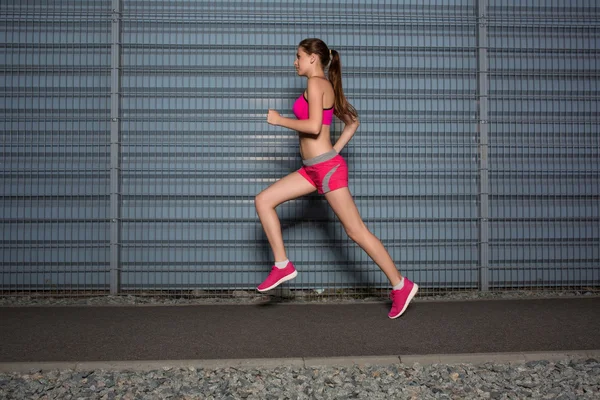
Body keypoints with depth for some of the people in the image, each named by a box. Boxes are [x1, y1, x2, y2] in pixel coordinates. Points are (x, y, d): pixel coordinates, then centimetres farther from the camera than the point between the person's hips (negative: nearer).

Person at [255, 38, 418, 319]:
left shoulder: (315, 83, -11)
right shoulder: (328, 87, 16)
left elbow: (313, 126, -22)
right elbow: (352, 122, 22)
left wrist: (279, 120, -10)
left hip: (327, 169, -10)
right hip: (313, 169, 10)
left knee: (356, 231, -4)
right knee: (263, 201, 6)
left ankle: (400, 285, 6)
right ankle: (282, 265, 8)